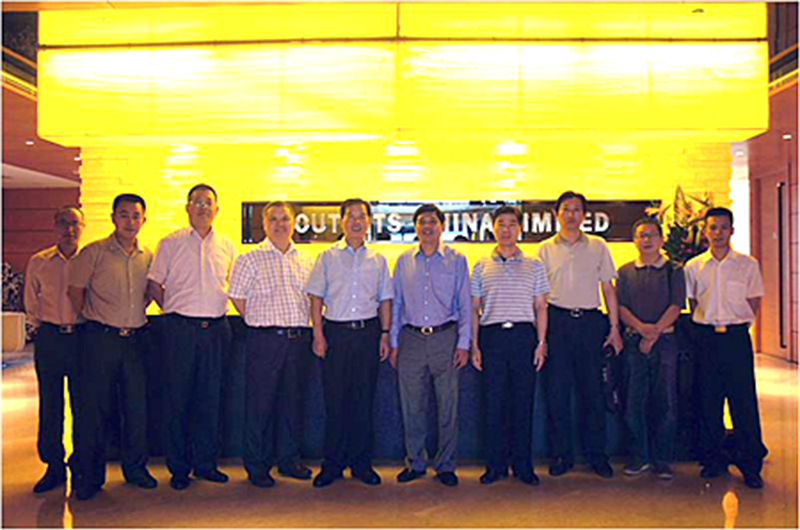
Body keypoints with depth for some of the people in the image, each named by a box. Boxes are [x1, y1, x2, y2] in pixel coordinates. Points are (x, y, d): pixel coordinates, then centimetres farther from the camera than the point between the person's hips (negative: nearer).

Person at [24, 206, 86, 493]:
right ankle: (54, 466, 18)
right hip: (48, 338, 2)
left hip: (82, 337, -1)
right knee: (50, 405, 6)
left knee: (82, 405, 4)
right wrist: (43, 329, 7)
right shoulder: (38, 262, 5)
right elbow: (30, 302, 14)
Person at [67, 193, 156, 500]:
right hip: (101, 339, -3)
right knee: (95, 407, 1)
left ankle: (135, 467, 21)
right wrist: (93, 318, 5)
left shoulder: (148, 257, 9)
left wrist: (135, 315, 12)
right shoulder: (94, 253, -3)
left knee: (137, 406, 6)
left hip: (134, 339, 4)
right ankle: (90, 475, 14)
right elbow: (75, 290, 1)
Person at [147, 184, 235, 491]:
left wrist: (219, 311, 12)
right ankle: (178, 468, 13)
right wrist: (172, 309, 1)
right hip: (180, 328, -2)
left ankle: (205, 463, 19)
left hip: (215, 328, 3)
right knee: (178, 397, 2)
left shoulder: (226, 246, 10)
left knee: (210, 397, 7)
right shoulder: (170, 243, 2)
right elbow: (154, 284, 5)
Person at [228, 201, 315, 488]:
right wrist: (260, 323, -1)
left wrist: (306, 328, 9)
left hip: (299, 338, 4)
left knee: (294, 401, 11)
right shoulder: (250, 259, -1)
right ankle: (257, 466, 13)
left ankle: (289, 459, 25)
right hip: (265, 339, -4)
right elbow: (237, 296, -1)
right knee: (260, 403, 1)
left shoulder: (305, 260, 12)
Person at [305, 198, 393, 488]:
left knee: (364, 400, 5)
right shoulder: (327, 257, 6)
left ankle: (361, 463, 16)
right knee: (334, 400, 1)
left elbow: (385, 300, 12)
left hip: (368, 332, 2)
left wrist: (384, 334, 4)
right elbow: (316, 298, 3)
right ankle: (332, 464, 12)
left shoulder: (378, 260, 11)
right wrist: (318, 334, -5)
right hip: (335, 331, -1)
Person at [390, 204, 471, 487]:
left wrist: (463, 344, -2)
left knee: (448, 405, 2)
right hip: (411, 339, 2)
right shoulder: (404, 261, 10)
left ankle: (445, 465, 16)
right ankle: (416, 462, 21)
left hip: (445, 337, -1)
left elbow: (465, 305, 4)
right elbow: (396, 303, 13)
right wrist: (394, 342, 7)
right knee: (412, 406, 6)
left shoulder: (456, 260, 5)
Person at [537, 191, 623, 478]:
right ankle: (561, 454, 13)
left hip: (590, 322, 0)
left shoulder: (598, 247, 9)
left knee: (593, 390, 4)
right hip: (557, 321, 0)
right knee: (556, 390, 1)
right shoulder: (545, 249, 7)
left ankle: (596, 454, 16)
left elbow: (608, 288, 9)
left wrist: (614, 328, 3)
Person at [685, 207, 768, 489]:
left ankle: (750, 464, 8)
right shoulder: (693, 267, 7)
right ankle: (713, 459, 17)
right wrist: (705, 328, 3)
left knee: (744, 400, -2)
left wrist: (735, 326, -2)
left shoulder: (747, 264, 3)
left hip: (737, 338, -1)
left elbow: (754, 304, 6)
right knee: (708, 400, 6)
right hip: (706, 338, 2)